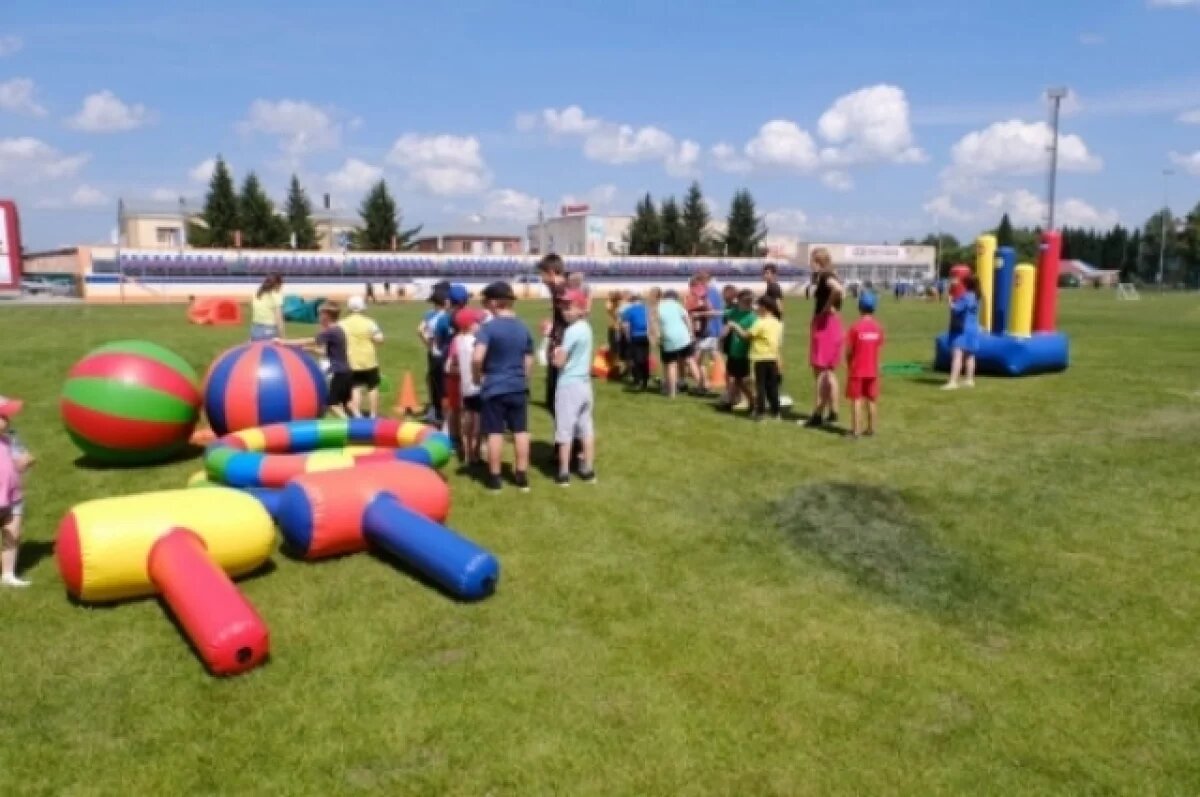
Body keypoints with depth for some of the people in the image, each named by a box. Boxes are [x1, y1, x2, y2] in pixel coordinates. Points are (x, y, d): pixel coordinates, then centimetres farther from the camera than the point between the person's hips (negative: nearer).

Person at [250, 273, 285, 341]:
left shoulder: (256, 294, 9)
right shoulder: (276, 296, -8)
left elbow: (252, 316, 10)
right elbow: (278, 320, -11)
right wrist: (281, 338, -7)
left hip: (255, 330, 6)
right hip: (270, 331, -6)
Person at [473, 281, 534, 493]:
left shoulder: (488, 327, -13)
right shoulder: (524, 328, 5)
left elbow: (477, 358, -23)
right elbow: (529, 362, 10)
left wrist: (478, 377, -6)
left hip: (494, 388, -4)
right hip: (518, 387, 5)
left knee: (495, 433, 3)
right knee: (520, 431, 10)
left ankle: (495, 479, 11)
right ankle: (522, 477, 16)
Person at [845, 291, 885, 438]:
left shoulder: (855, 327, -13)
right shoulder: (878, 327, -2)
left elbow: (849, 350, -10)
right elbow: (878, 347, 0)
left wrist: (848, 364, 8)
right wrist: (871, 361, 12)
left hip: (857, 370, -4)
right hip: (872, 369, 4)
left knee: (856, 400, 1)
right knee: (871, 400, 13)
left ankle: (855, 430, 1)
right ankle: (870, 428, 20)